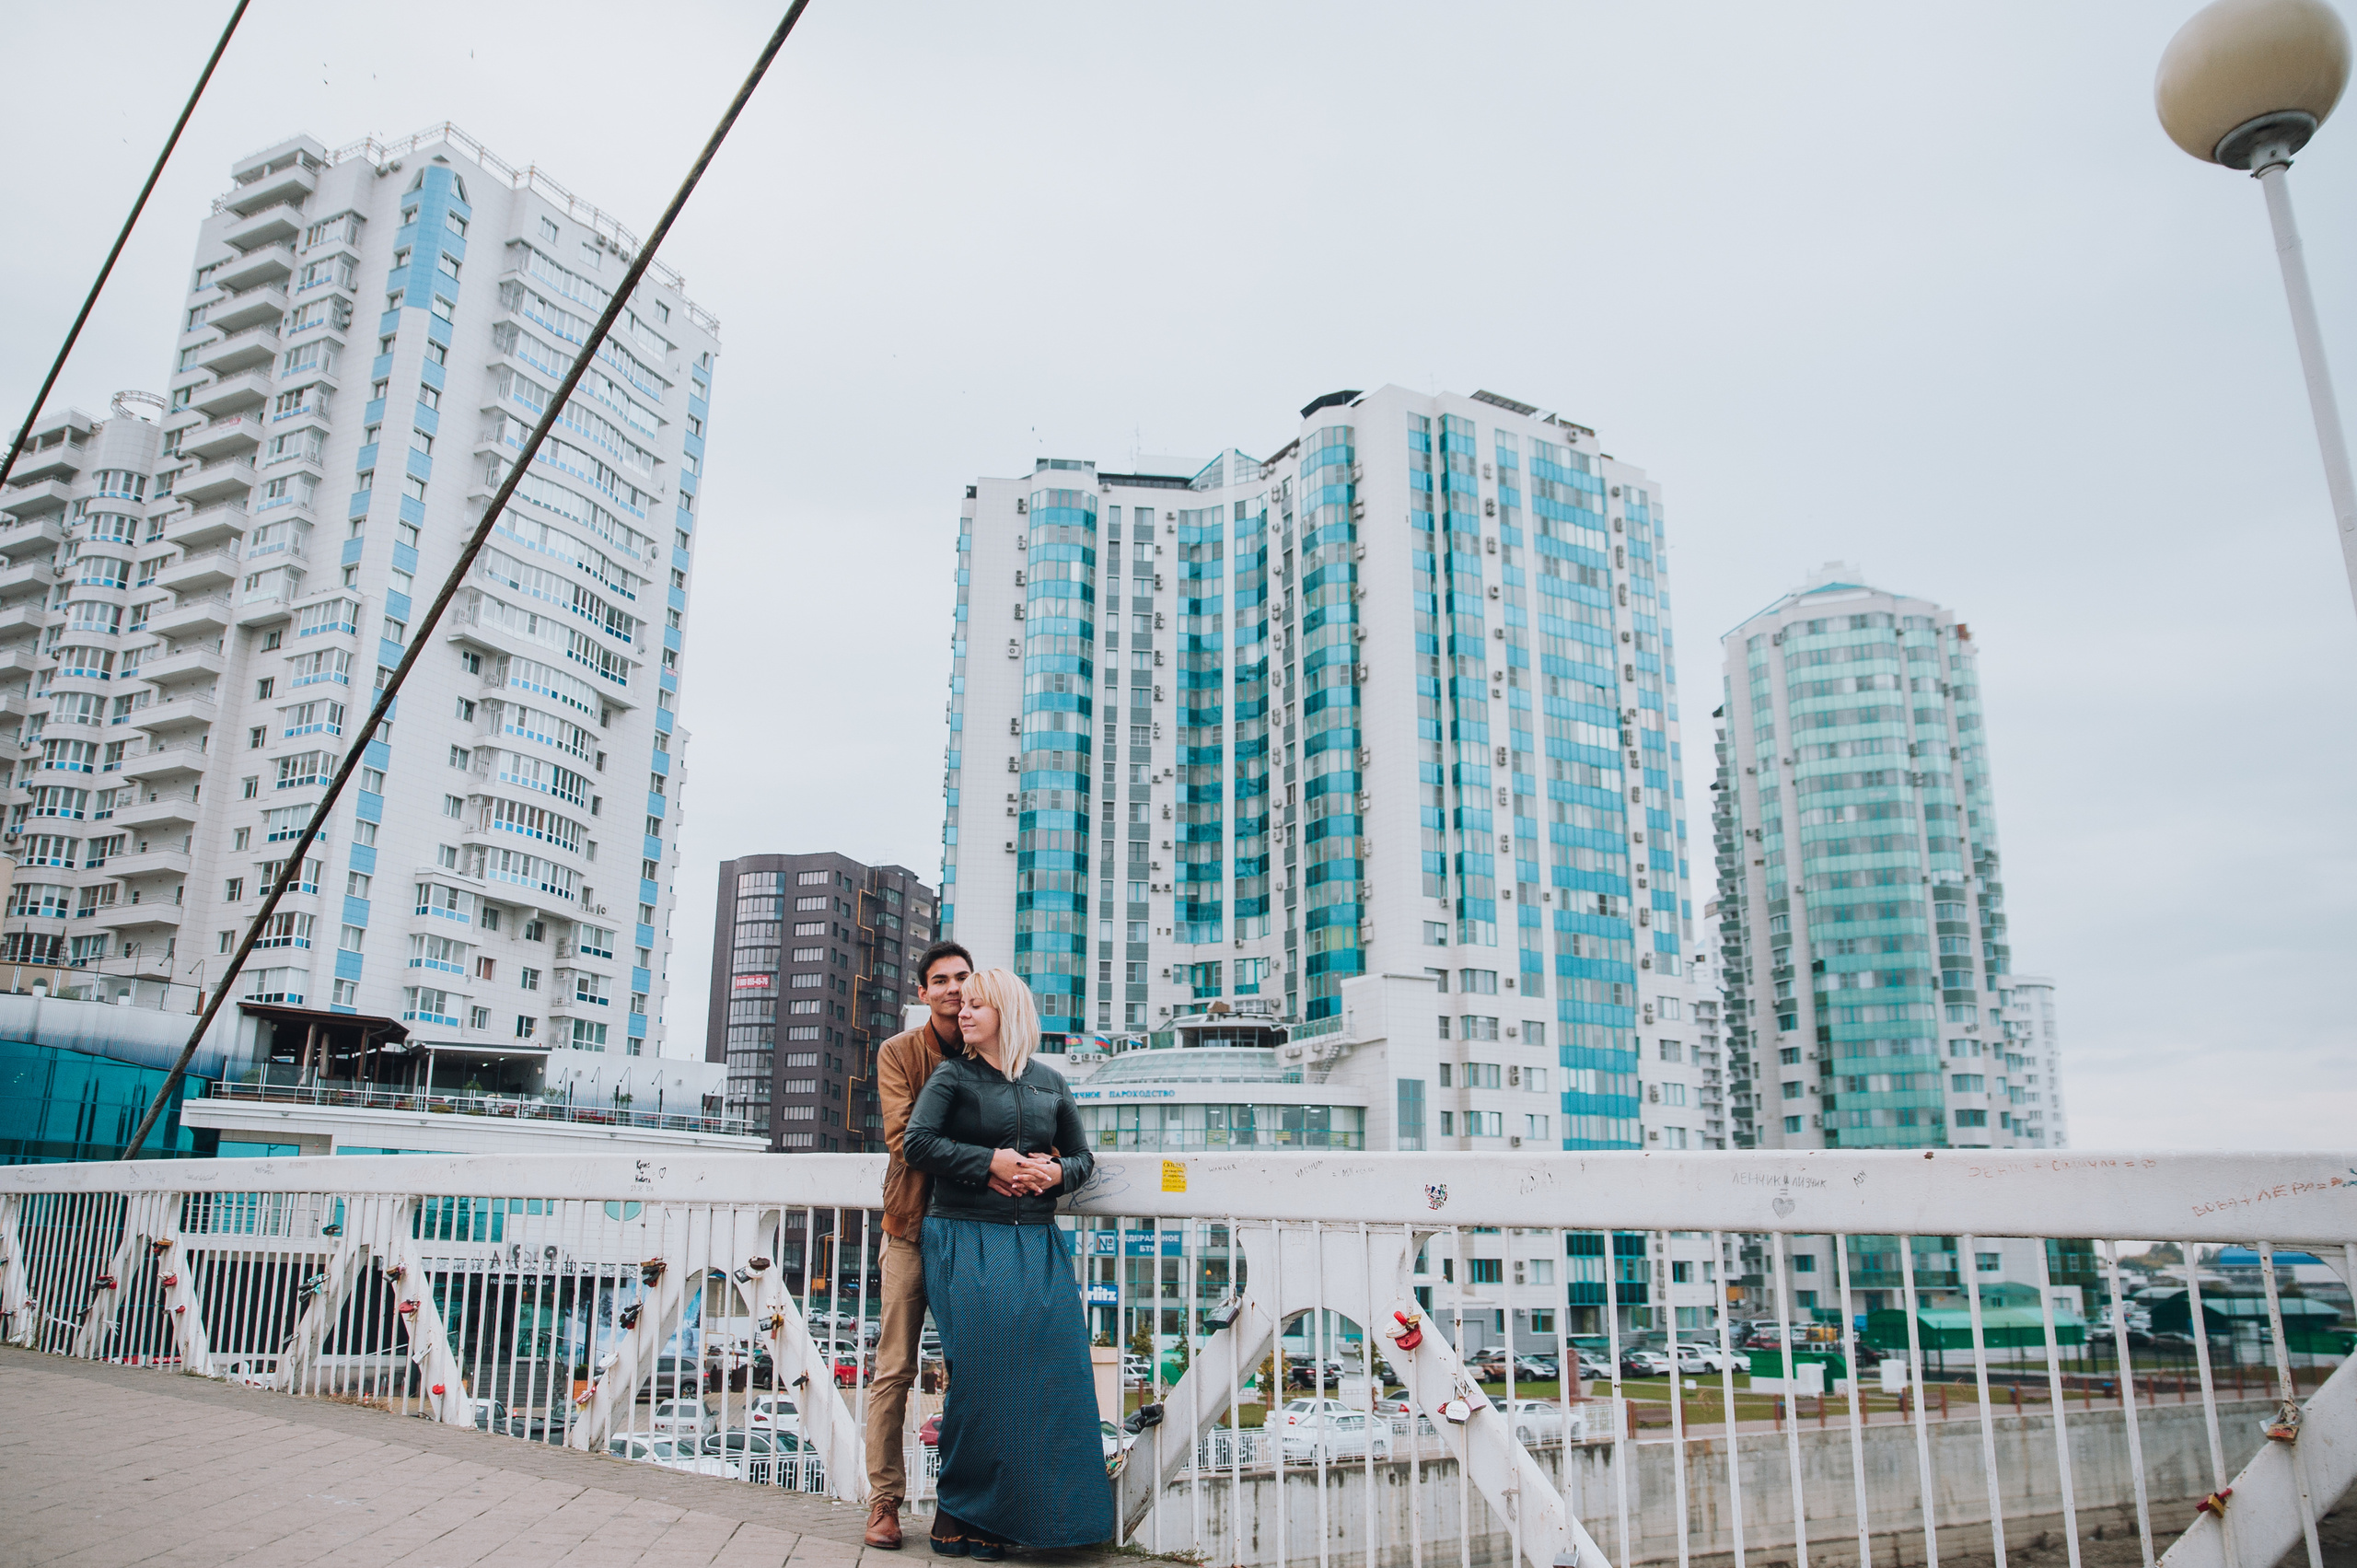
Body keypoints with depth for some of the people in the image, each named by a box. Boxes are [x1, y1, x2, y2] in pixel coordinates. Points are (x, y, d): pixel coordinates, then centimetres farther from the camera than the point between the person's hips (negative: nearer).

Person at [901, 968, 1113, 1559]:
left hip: (1037, 1246, 3)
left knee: (1050, 1372, -2)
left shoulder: (1049, 1082, 13)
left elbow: (1082, 1155, 17)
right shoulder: (953, 1076, 5)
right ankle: (960, 1516, 11)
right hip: (966, 1245, -3)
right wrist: (988, 1163, -15)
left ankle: (1024, 1512, 13)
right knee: (979, 1375, -6)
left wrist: (1057, 1172, -5)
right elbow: (916, 1142, -8)